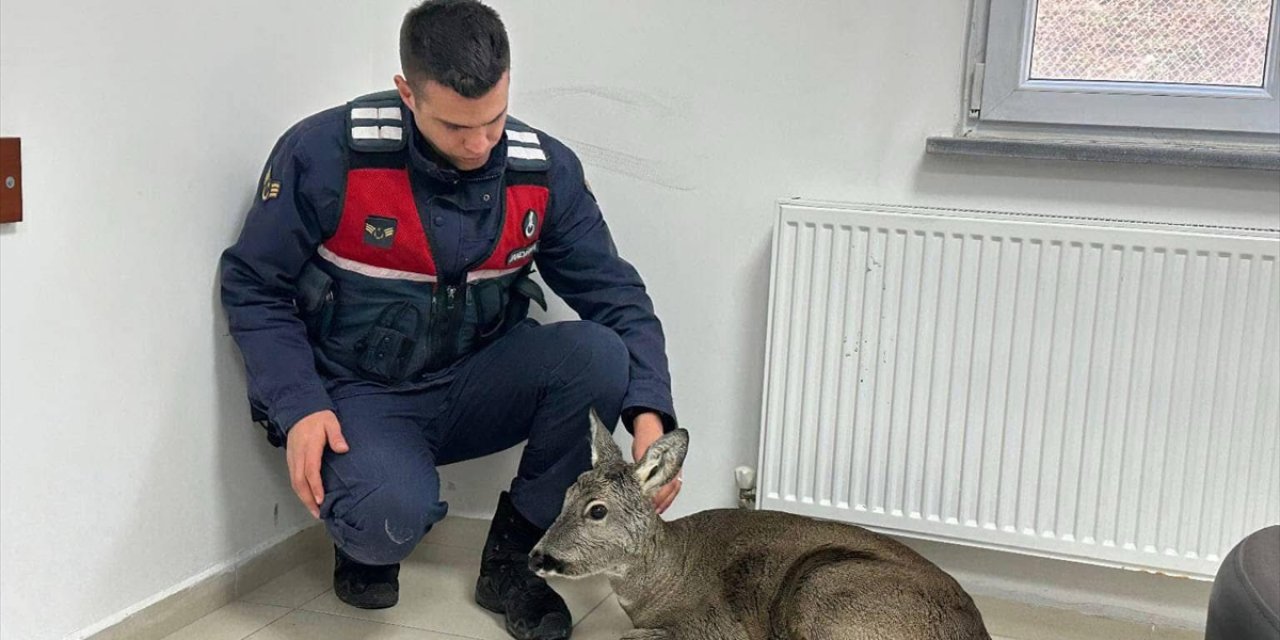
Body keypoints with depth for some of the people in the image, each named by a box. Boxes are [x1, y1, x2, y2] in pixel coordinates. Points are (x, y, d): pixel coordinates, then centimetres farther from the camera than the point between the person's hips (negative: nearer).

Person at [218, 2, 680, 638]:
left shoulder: (545, 171, -8)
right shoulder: (326, 153, -17)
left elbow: (615, 295, -5)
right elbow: (253, 287, -8)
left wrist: (648, 414, -21)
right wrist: (298, 409, -21)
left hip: (474, 386, 4)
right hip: (359, 395, -4)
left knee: (598, 354, -25)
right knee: (392, 513, -36)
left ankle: (507, 562, -3)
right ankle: (365, 545, 7)